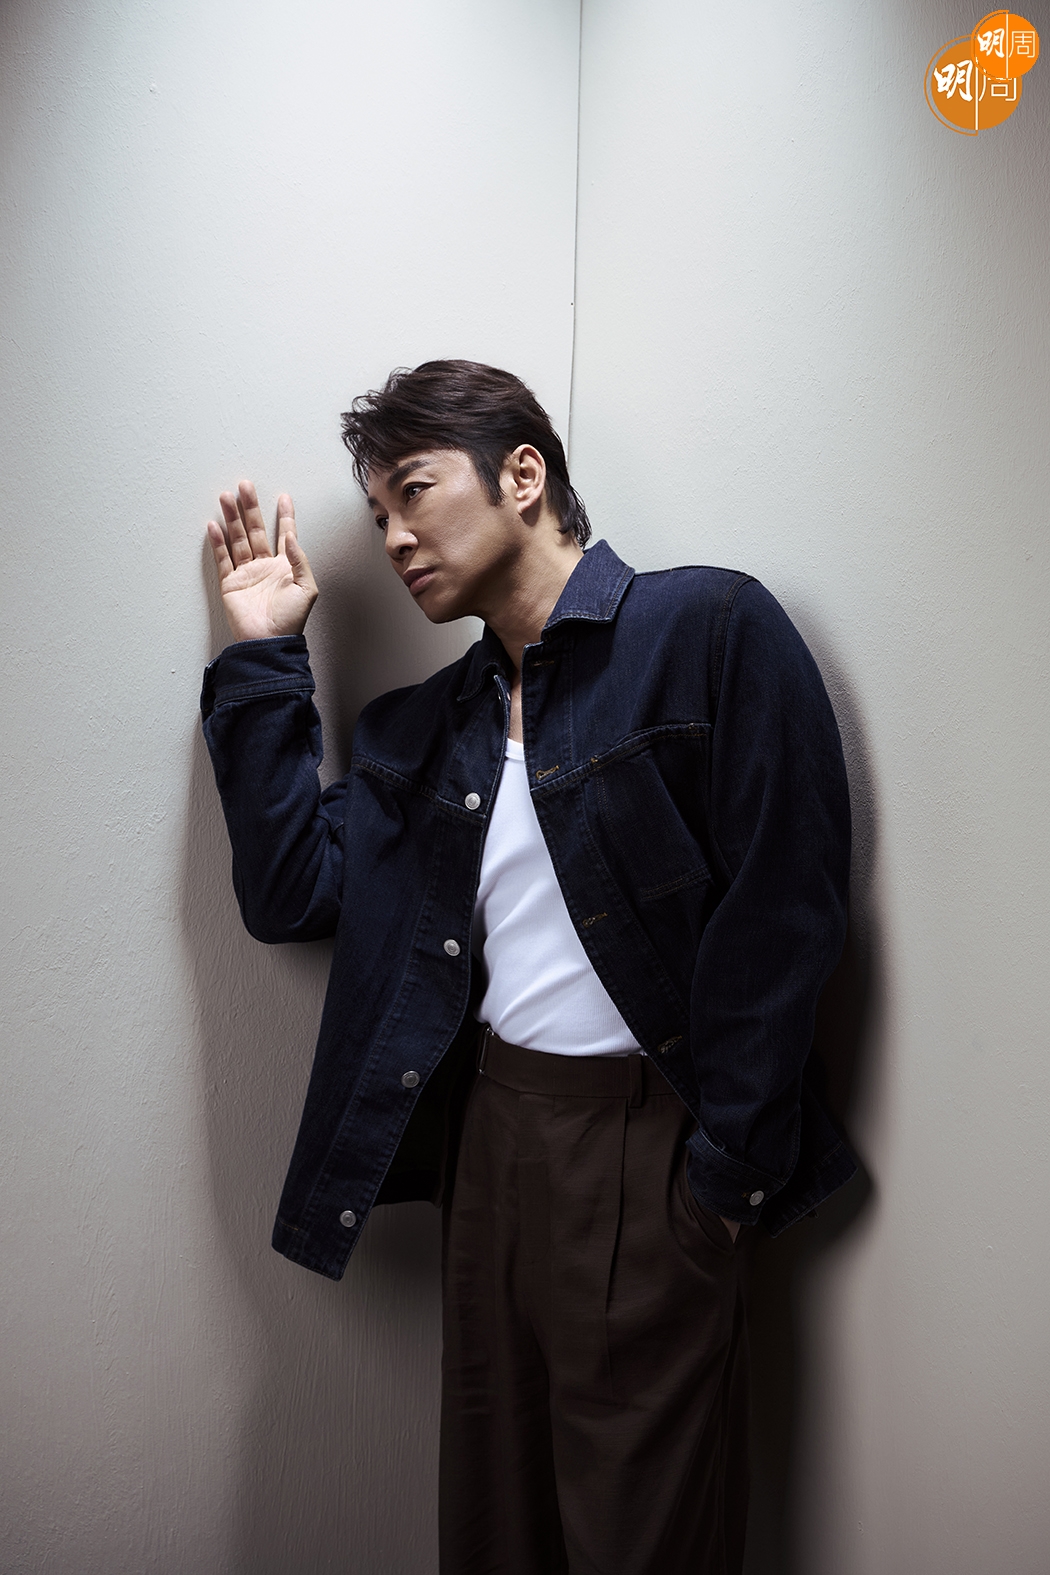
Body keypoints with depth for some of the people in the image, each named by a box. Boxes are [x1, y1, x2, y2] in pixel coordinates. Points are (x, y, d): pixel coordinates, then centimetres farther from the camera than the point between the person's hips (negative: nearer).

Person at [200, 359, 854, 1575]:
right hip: (488, 1124, 6)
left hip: (649, 1144, -5)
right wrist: (260, 654, 5)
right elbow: (290, 890, 5)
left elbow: (784, 908, -13)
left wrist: (726, 1166, -14)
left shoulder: (712, 630, -9)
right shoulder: (429, 723, 11)